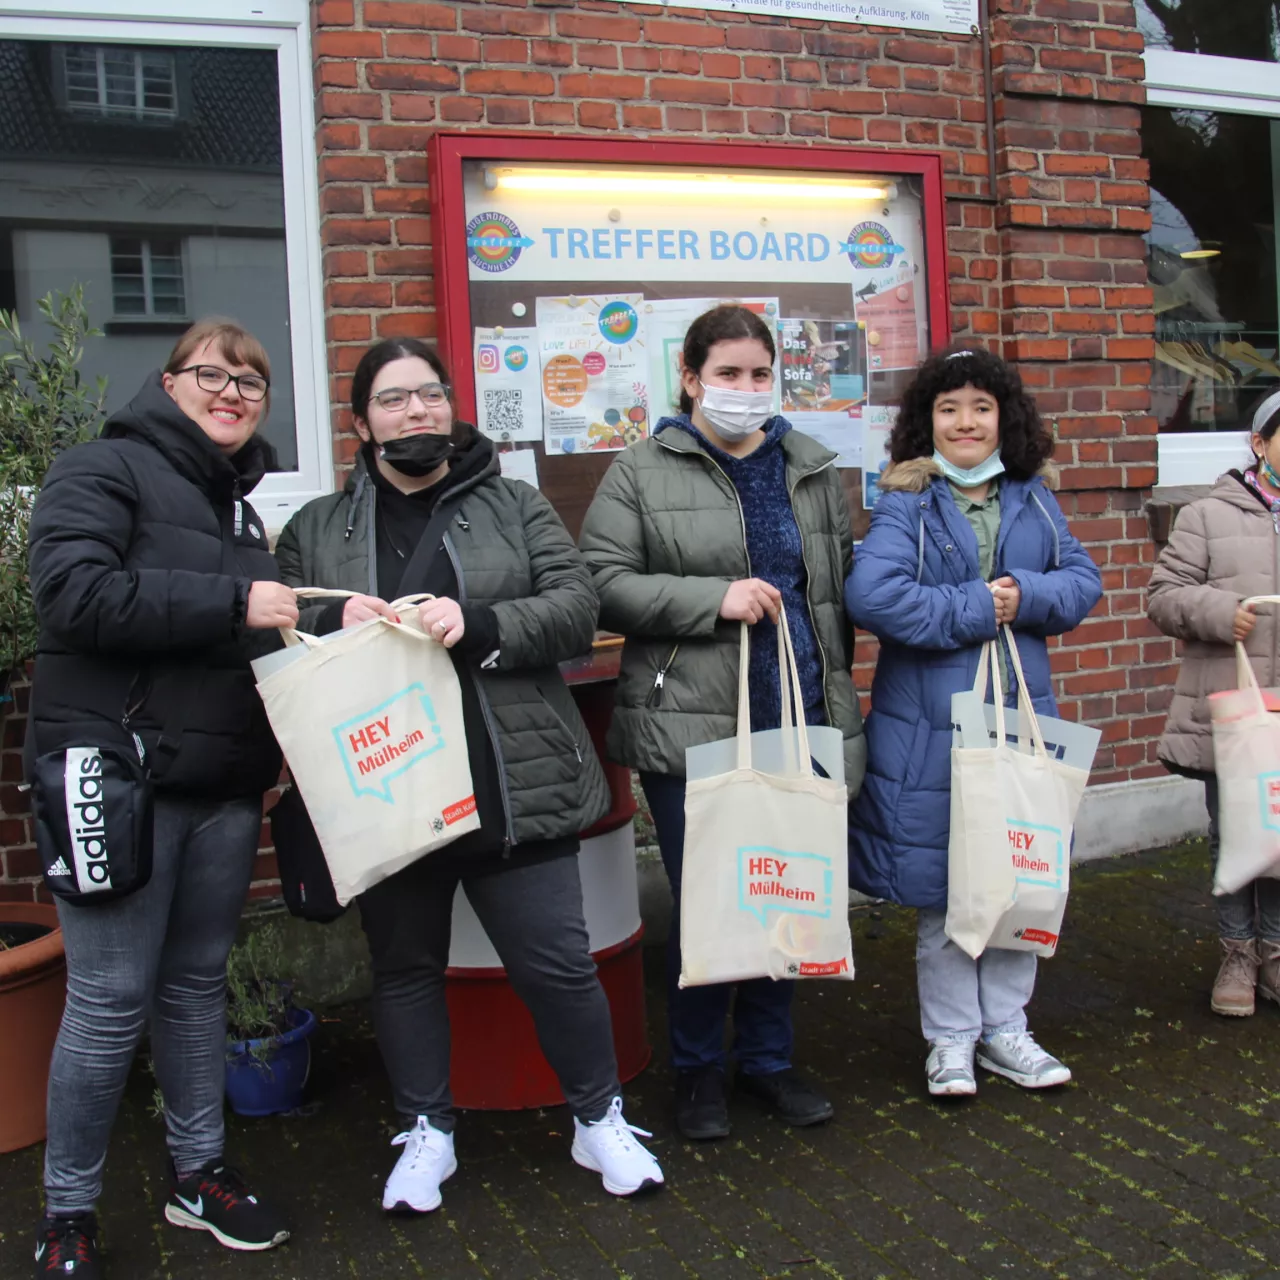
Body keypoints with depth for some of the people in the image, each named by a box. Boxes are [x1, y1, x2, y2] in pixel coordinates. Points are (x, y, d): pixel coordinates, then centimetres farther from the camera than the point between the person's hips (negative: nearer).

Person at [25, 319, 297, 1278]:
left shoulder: (242, 505, 20)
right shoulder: (104, 470, -3)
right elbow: (74, 594, -20)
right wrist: (232, 603, -19)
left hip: (223, 784, 7)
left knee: (199, 983, 15)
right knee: (112, 999, -2)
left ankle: (198, 1173, 30)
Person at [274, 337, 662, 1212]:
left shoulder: (516, 507, 7)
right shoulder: (315, 530, 11)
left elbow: (577, 608, -2)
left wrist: (478, 626, -18)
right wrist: (334, 625, -13)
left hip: (513, 788, -1)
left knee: (557, 963, 3)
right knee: (405, 967, 14)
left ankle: (600, 1119, 25)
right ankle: (427, 1133, 34)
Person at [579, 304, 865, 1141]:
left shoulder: (813, 471, 14)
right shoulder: (642, 474, 2)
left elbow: (842, 589, 19)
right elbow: (605, 584, -7)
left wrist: (838, 697, 13)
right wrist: (715, 598, -16)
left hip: (798, 725, 4)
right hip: (690, 728, -4)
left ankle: (769, 1060, 30)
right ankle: (699, 1067, 23)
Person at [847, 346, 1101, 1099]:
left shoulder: (1034, 498, 10)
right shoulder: (906, 504, -6)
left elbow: (1083, 580, 7)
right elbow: (871, 594, -20)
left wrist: (1026, 596, -12)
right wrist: (972, 610, -15)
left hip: (1021, 715, 4)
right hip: (929, 726, -4)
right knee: (941, 892, 6)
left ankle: (1004, 1029, 30)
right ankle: (951, 1040, 23)